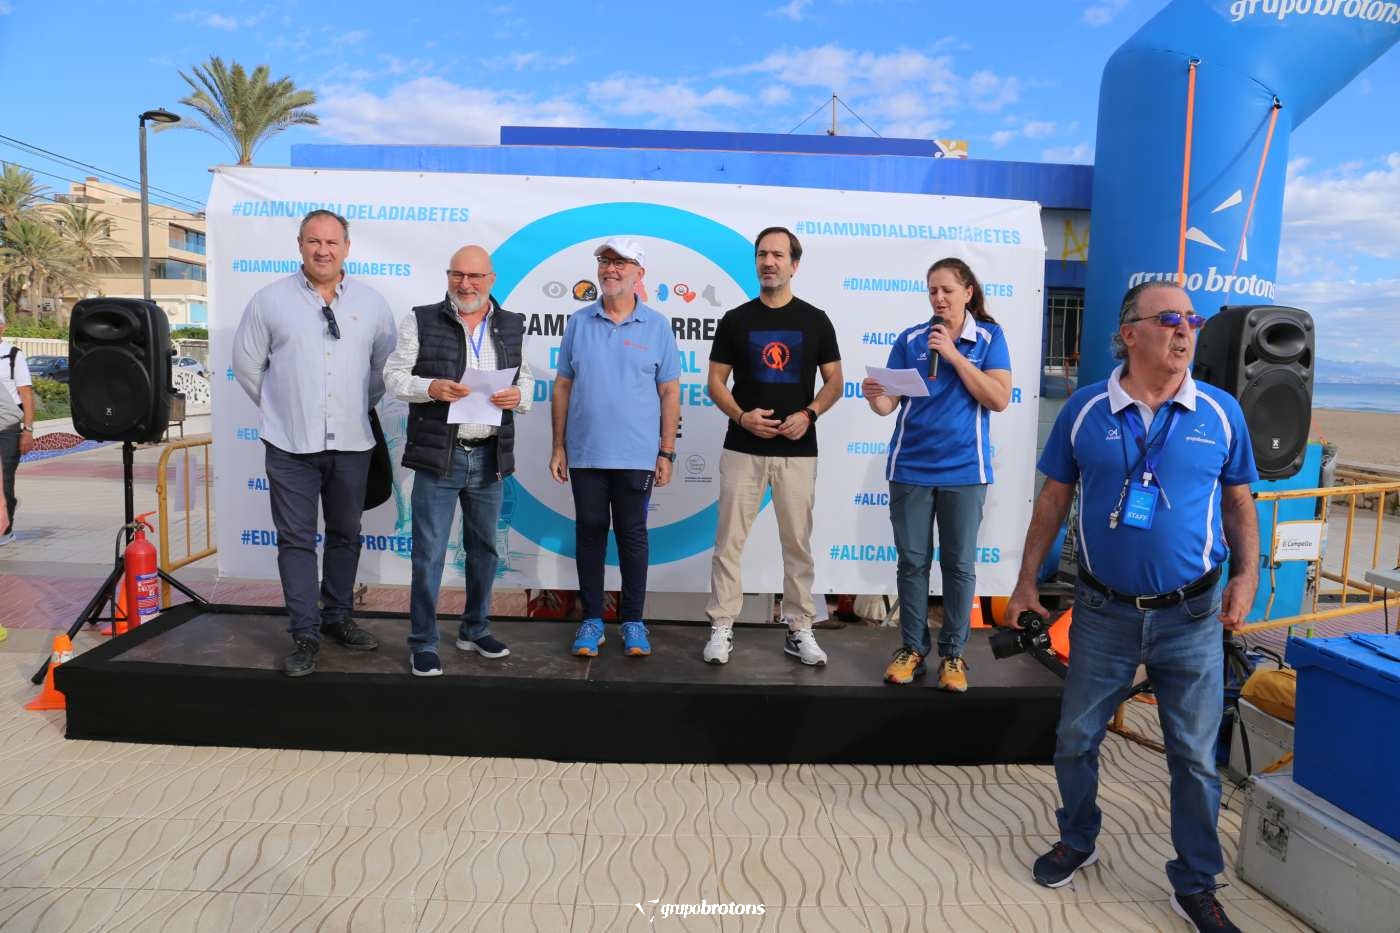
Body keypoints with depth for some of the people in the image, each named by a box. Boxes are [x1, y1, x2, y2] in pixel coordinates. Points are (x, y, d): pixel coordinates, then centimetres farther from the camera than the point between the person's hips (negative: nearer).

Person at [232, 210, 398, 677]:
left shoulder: (372, 302, 4)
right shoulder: (270, 300, -1)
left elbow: (384, 365, 14)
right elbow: (247, 363, 6)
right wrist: (279, 409, 8)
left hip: (351, 443, 2)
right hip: (291, 444, -2)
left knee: (346, 534, 13)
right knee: (296, 538, 2)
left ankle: (337, 616, 29)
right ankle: (304, 634, 11)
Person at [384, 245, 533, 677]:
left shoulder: (512, 326, 9)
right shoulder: (420, 321, 0)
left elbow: (525, 378, 13)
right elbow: (394, 374, -1)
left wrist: (518, 395, -10)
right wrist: (431, 387, -19)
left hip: (490, 457, 4)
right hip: (438, 456, -3)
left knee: (484, 548, 14)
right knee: (429, 553, 1)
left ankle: (475, 630, 31)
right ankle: (423, 643, 13)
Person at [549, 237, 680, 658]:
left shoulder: (657, 325, 1)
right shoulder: (578, 322, 5)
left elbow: (669, 392, 1)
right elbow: (562, 387, 7)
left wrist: (667, 452, -3)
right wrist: (558, 447, 3)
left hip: (637, 456, -2)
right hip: (585, 454, 2)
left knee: (632, 536, 7)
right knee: (589, 533, 9)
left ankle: (633, 621, 20)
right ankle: (592, 619, 21)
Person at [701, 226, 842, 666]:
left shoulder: (815, 320, 4)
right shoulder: (735, 319, 4)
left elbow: (834, 381, 6)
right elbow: (716, 382, 4)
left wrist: (809, 413, -13)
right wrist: (741, 416, -14)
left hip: (798, 452, 0)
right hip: (742, 450, 0)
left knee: (798, 543, 7)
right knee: (729, 541, 2)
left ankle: (800, 630, 18)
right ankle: (721, 628, 11)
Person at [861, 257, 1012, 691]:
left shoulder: (990, 337, 0)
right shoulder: (910, 339, 2)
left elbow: (999, 399, -11)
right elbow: (890, 403, -1)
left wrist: (954, 354, -16)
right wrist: (874, 397, -25)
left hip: (963, 468, -1)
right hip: (911, 467, 1)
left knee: (959, 564, 6)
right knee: (913, 561, 7)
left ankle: (953, 653, 20)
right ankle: (913, 647, 21)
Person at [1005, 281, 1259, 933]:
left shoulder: (1220, 413, -3)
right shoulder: (1085, 410, -5)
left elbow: (1239, 501, 8)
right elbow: (1054, 498, 2)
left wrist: (1246, 575, -5)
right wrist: (1026, 581, 2)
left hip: (1192, 616, 0)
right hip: (1103, 611, 0)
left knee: (1195, 757, 9)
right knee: (1075, 739, 13)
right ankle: (1077, 841, 39)